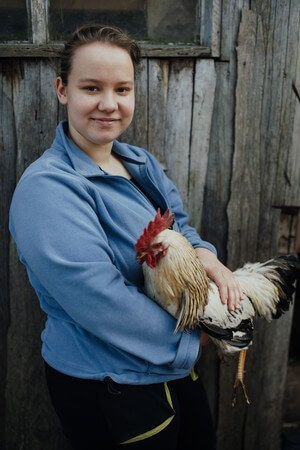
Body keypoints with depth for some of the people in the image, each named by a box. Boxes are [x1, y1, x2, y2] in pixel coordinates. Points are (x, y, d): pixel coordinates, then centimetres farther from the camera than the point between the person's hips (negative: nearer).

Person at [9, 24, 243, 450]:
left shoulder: (140, 161, 2)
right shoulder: (47, 188, -25)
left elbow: (178, 223, 11)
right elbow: (103, 303, -29)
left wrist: (204, 254, -13)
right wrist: (188, 340, -16)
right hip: (107, 388, -8)